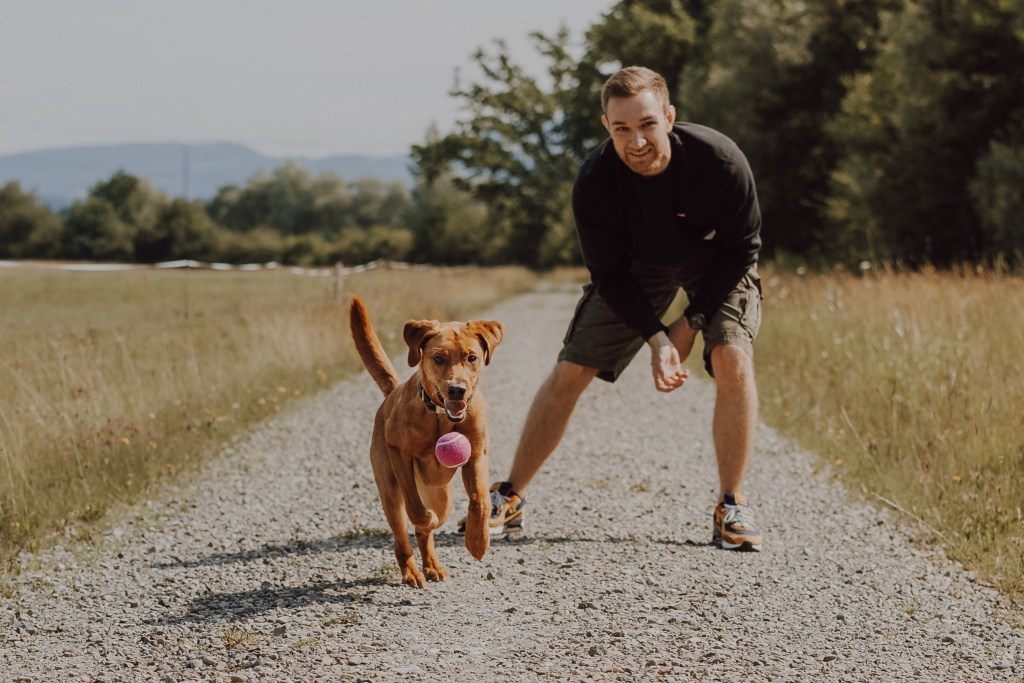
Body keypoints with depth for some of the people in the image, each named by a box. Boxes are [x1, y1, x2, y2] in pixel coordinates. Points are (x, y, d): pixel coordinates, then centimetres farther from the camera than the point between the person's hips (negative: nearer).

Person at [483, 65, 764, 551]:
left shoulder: (719, 160, -34)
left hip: (716, 264, -2)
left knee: (732, 359, -26)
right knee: (570, 371, -3)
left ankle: (732, 508, -12)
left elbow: (740, 248, -19)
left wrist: (691, 322, -21)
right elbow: (611, 272, -18)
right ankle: (510, 497, 11)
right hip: (637, 266, 2)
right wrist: (655, 337, -29)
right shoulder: (594, 180, -29)